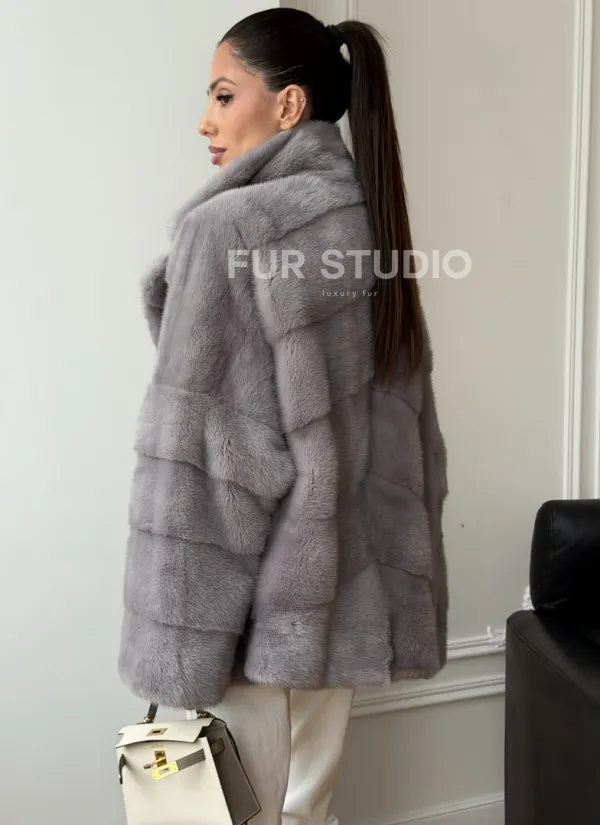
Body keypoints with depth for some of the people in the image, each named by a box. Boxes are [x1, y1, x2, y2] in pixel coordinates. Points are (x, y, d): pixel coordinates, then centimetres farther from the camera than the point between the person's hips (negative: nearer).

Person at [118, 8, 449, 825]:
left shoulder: (225, 228, -15)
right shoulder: (373, 223, 6)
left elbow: (190, 448, -18)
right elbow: (407, 422, 9)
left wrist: (175, 632, -13)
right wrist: (396, 581, 16)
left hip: (249, 587, -6)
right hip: (340, 579, 7)